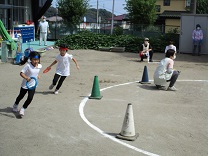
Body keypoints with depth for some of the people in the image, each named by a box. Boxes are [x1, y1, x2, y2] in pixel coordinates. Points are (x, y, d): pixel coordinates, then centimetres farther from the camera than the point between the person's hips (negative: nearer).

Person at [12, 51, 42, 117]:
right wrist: (26, 78, -43)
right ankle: (15, 105, 48)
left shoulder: (40, 66, -8)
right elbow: (21, 73, -30)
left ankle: (23, 109, 15)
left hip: (32, 85, 3)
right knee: (21, 96, 18)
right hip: (25, 84, -3)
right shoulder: (28, 65, -25)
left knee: (30, 98, -6)